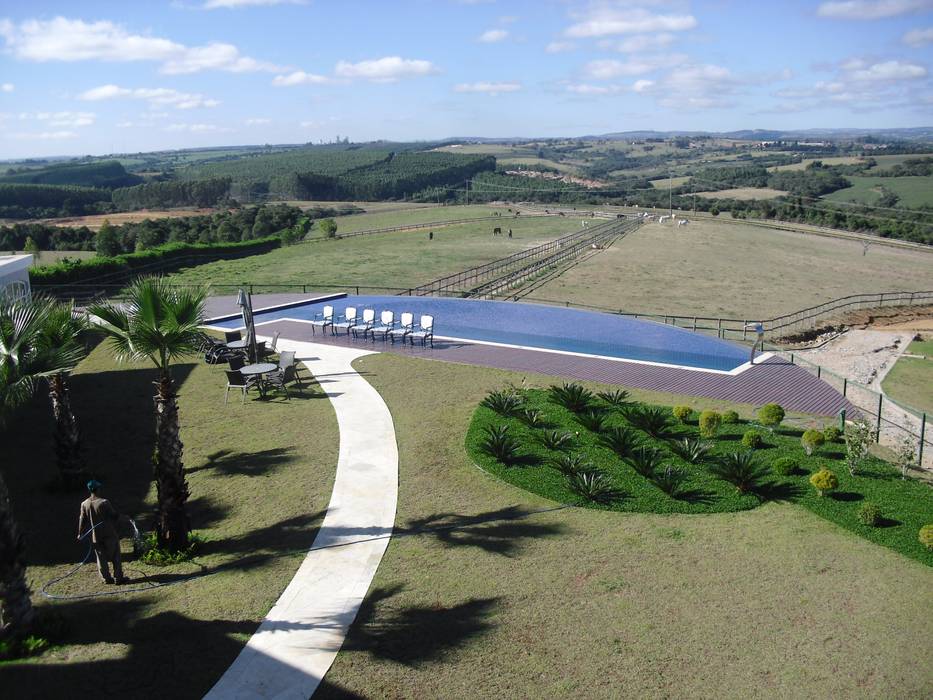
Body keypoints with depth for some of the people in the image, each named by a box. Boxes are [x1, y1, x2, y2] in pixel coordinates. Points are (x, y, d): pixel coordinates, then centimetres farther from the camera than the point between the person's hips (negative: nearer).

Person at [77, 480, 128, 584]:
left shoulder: (84, 504, -5)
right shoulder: (104, 502, -19)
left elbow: (82, 520, 4)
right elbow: (115, 515, -11)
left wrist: (80, 533, 16)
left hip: (96, 536, 4)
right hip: (109, 534, -4)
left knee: (101, 558, 14)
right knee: (115, 557, 7)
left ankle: (106, 578, 17)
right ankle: (118, 577, 9)